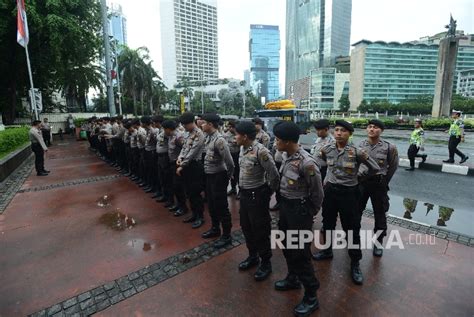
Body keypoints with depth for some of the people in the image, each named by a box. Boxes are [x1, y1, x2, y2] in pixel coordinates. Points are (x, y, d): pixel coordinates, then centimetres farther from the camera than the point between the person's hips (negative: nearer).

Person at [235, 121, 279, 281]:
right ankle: (253, 256, 41)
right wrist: (242, 190, 12)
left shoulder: (260, 151, -23)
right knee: (246, 227, 20)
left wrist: (269, 192, -6)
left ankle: (265, 262, 28)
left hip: (257, 196, -8)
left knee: (260, 230, 7)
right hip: (244, 194, 8)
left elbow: (274, 175, -19)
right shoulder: (243, 149, 3)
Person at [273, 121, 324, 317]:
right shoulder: (286, 155, -1)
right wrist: (282, 203, 13)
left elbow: (317, 192, -15)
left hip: (299, 209, -8)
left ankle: (311, 297, 25)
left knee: (300, 253, 3)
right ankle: (293, 278, 47)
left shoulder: (306, 163, -26)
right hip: (285, 205, 9)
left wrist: (311, 213, 0)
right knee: (287, 246, 23)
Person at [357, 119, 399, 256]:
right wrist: (357, 177, 6)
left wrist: (384, 181, 6)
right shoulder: (360, 144, -2)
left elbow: (393, 166, 4)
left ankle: (378, 242, 27)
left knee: (379, 214, 10)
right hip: (361, 182, 3)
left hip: (378, 183, -2)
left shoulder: (389, 147, -10)